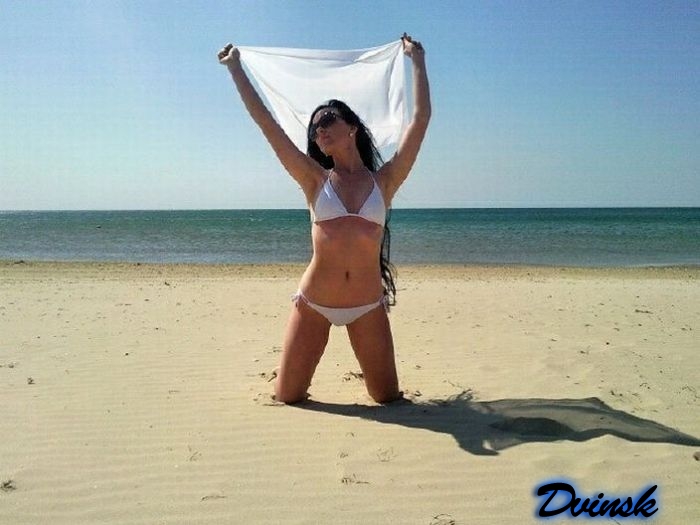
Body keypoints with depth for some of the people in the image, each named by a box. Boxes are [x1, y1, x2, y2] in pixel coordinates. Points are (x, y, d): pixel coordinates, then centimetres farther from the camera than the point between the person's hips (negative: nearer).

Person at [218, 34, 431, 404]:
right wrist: (235, 68, 5)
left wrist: (417, 60, 8)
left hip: (368, 307, 0)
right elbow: (265, 121, 0)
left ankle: (367, 368, 44)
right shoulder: (315, 180, 1)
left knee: (388, 398, 11)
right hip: (313, 303, 0)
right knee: (287, 398, 8)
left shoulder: (384, 180, 3)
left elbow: (421, 118, 1)